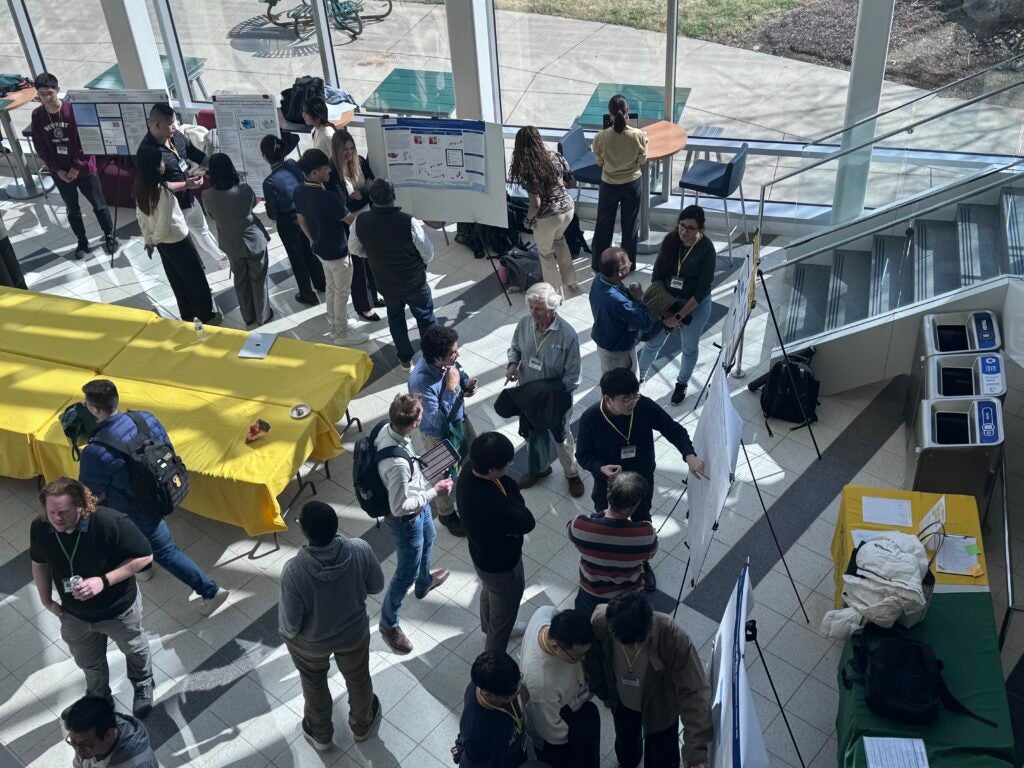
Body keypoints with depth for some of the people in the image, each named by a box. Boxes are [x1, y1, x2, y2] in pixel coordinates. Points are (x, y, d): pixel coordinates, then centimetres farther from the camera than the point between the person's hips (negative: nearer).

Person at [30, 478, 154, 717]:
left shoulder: (111, 522, -36)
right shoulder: (40, 529, -23)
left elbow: (144, 556, -26)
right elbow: (40, 564, -1)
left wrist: (104, 580, -34)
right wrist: (47, 600, 2)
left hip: (119, 610, -3)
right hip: (75, 615, 3)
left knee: (134, 650, 27)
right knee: (89, 663, 28)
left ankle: (143, 686, 60)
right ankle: (99, 700, 60)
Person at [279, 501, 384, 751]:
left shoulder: (294, 571, -38)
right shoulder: (361, 550, -30)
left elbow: (292, 625, -24)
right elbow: (377, 587, -11)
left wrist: (285, 632, -1)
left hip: (311, 642, -1)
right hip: (354, 632, 2)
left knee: (314, 684, 31)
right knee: (358, 678, 32)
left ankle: (321, 734, 56)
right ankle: (362, 725, 58)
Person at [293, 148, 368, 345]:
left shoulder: (299, 192, -6)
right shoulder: (328, 197, -32)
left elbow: (301, 219, 9)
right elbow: (350, 219, -17)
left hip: (320, 248, 8)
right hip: (336, 251, -8)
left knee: (331, 288, 24)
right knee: (342, 293, 9)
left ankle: (333, 328, 38)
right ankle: (342, 334, 23)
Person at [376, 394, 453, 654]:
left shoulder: (388, 428, -18)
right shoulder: (397, 464, -44)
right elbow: (400, 508, -31)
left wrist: (427, 484, 5)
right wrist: (434, 492, -23)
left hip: (420, 507, 9)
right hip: (406, 520, -9)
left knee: (427, 541, 36)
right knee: (407, 573, 14)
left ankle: (424, 583, 66)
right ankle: (388, 624, 39)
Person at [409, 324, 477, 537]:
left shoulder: (449, 362, -20)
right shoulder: (420, 382, -40)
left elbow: (460, 371, 5)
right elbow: (437, 419, -35)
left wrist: (467, 384, -16)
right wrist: (451, 387, -37)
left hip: (459, 419, 7)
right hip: (438, 435, -7)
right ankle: (447, 514, 46)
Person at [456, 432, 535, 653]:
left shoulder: (469, 471, -20)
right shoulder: (489, 505, -47)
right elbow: (527, 523, -29)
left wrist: (503, 486, -17)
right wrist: (507, 486, -26)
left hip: (483, 554, 8)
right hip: (501, 564, -8)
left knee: (489, 591, 36)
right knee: (504, 612, 21)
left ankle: (489, 626, 66)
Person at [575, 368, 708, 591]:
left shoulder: (645, 406, -26)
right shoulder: (590, 419, -29)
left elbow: (674, 430, -16)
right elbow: (583, 455, -16)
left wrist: (690, 456, -33)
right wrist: (601, 468, -36)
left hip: (642, 481, 3)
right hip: (608, 485, -2)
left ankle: (642, 563, 58)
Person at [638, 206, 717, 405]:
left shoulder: (706, 249, -22)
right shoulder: (670, 240, -12)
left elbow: (702, 289, -21)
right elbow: (657, 273, -4)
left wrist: (680, 315, -23)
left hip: (696, 305, -3)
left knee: (689, 348, 17)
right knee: (653, 342, 12)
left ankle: (682, 384, 41)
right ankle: (640, 374, 38)